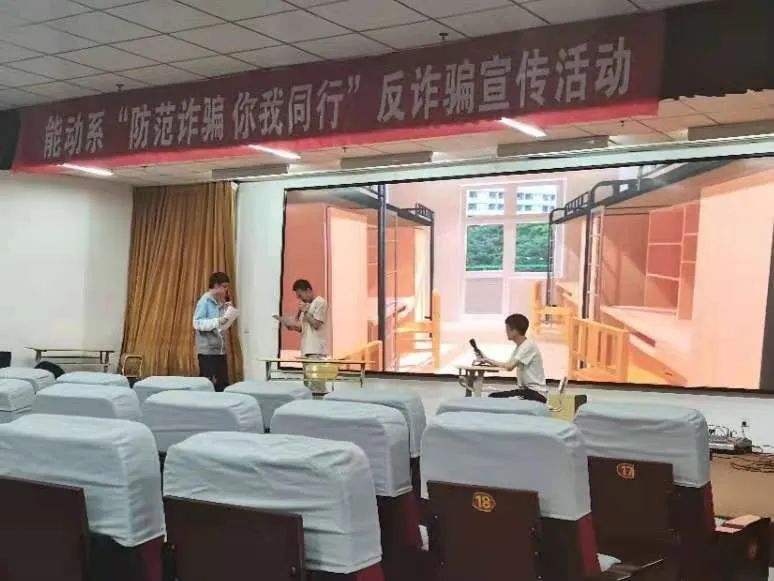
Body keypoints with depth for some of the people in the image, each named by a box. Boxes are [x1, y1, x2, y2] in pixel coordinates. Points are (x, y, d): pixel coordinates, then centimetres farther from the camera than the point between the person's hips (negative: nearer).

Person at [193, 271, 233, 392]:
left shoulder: (221, 302, 14)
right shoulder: (205, 301, -8)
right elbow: (197, 323, -15)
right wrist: (217, 321, -23)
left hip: (220, 350, 7)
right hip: (207, 350, -7)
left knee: (223, 385, 6)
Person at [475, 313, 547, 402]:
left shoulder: (529, 345, -17)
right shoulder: (519, 346, 12)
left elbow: (509, 367, -26)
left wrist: (489, 361, -13)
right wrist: (487, 360, 1)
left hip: (536, 394, -9)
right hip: (525, 390, 9)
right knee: (493, 397, -1)